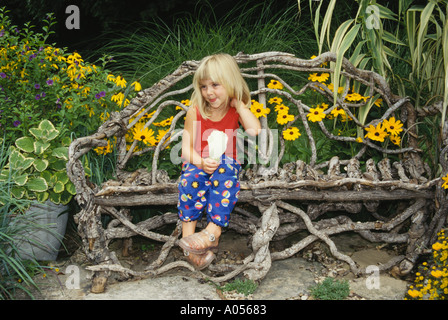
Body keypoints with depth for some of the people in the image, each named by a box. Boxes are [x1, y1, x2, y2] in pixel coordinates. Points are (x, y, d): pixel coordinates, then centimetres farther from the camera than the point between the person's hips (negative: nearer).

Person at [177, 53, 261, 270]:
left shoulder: (237, 110, 2)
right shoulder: (195, 112, -3)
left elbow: (255, 130, -19)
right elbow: (186, 148, -3)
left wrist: (239, 103, -11)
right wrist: (200, 162, -24)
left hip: (226, 164, 0)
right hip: (198, 164, 0)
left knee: (225, 172, -35)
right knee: (191, 180, -33)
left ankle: (214, 229, -40)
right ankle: (188, 231, -35)